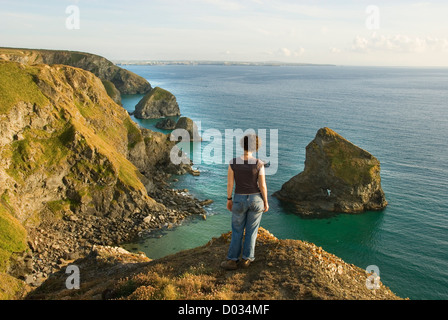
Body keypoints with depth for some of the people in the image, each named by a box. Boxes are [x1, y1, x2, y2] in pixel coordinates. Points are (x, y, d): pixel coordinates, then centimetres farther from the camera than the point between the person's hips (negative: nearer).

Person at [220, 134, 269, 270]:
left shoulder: (233, 162, -11)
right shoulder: (259, 164, -14)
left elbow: (229, 184, -6)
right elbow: (262, 185, -10)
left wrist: (229, 200, 8)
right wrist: (266, 202, 4)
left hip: (239, 200, 0)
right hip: (256, 199, 0)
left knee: (237, 231, 14)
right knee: (251, 230, 14)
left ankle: (232, 260, 13)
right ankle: (246, 259, 19)